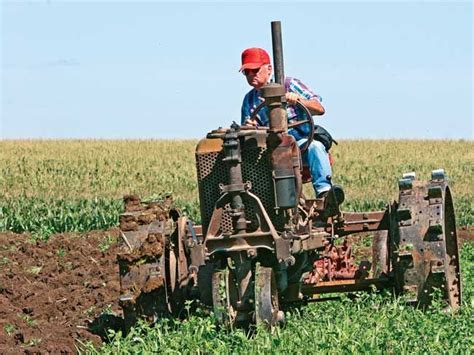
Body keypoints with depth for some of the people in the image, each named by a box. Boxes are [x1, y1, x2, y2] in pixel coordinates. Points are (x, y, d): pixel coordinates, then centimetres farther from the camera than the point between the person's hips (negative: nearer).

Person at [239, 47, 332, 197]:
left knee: (315, 147, -37)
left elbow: (319, 109, -4)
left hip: (300, 142, -3)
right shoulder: (249, 100, 16)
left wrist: (297, 100, -23)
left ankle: (323, 190, -51)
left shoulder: (288, 84, 5)